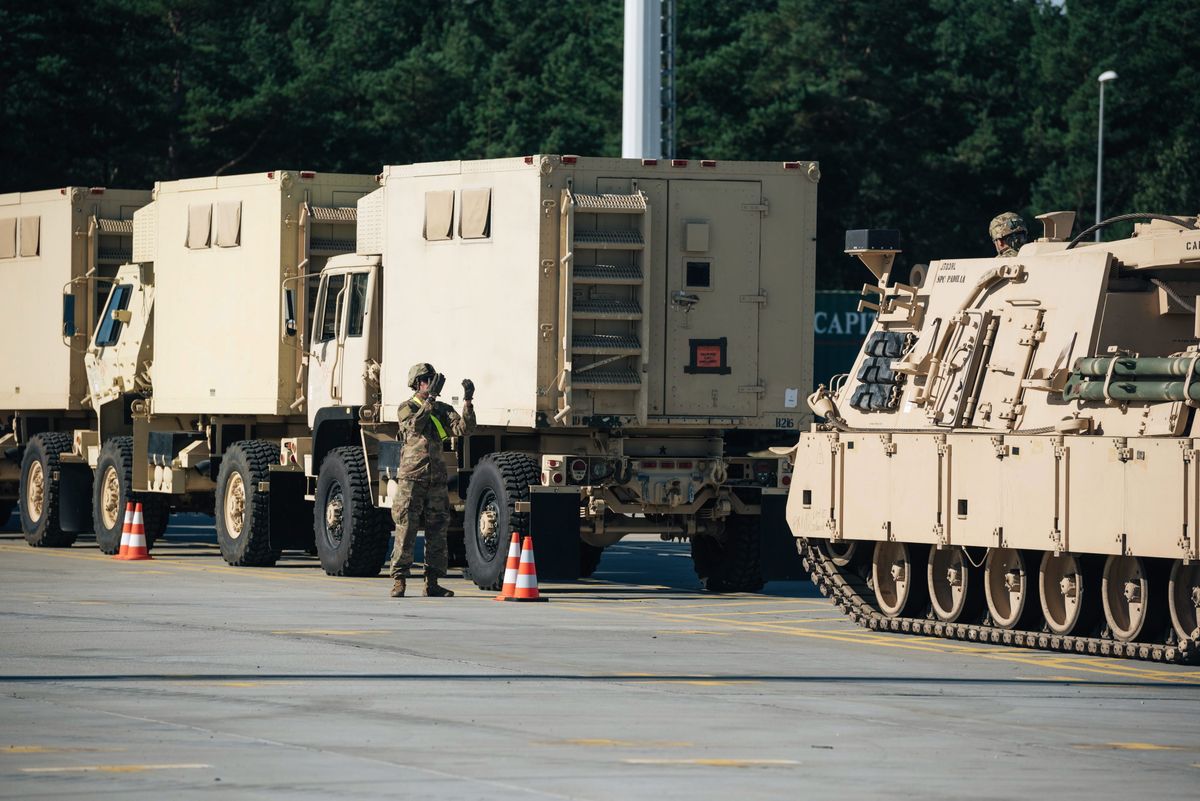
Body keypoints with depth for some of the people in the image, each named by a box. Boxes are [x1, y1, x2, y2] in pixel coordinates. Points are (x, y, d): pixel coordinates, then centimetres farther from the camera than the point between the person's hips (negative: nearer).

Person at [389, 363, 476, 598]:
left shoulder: (442, 410, 13)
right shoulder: (407, 408, 1)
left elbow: (464, 428, -2)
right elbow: (415, 425, -20)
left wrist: (468, 401, -15)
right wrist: (431, 398, -25)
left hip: (436, 480, 5)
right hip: (411, 479, -5)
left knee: (437, 533, 4)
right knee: (406, 532, -6)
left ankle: (432, 582, 9)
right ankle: (399, 581, -3)